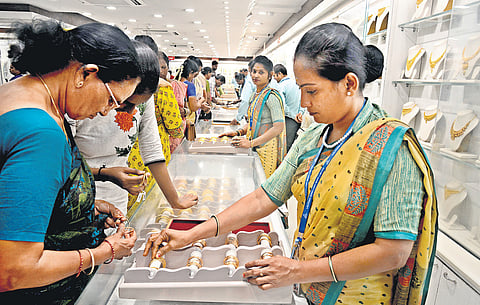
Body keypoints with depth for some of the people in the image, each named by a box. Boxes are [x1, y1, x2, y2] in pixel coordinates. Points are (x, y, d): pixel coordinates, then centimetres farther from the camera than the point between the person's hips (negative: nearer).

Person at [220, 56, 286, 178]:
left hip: (267, 148, -7)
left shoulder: (272, 96, -13)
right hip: (254, 149, 8)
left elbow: (278, 127, -21)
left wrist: (251, 143, -23)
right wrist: (238, 132, 5)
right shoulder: (254, 96, 14)